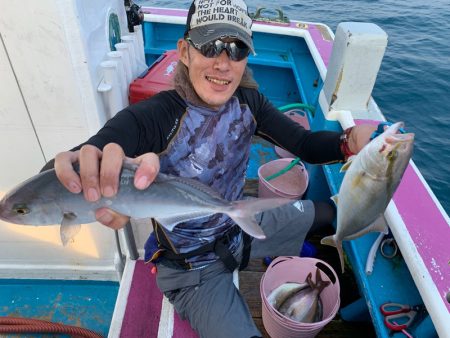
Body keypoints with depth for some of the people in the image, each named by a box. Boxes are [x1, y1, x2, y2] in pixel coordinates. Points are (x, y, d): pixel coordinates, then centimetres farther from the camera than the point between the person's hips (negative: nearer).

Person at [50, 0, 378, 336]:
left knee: (327, 213, 17)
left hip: (243, 228, 6)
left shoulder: (248, 103, -12)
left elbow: (306, 144, -13)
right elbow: (55, 174, -44)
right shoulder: (151, 117, -30)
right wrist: (98, 174, -69)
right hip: (193, 269, -5)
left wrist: (350, 141, -35)